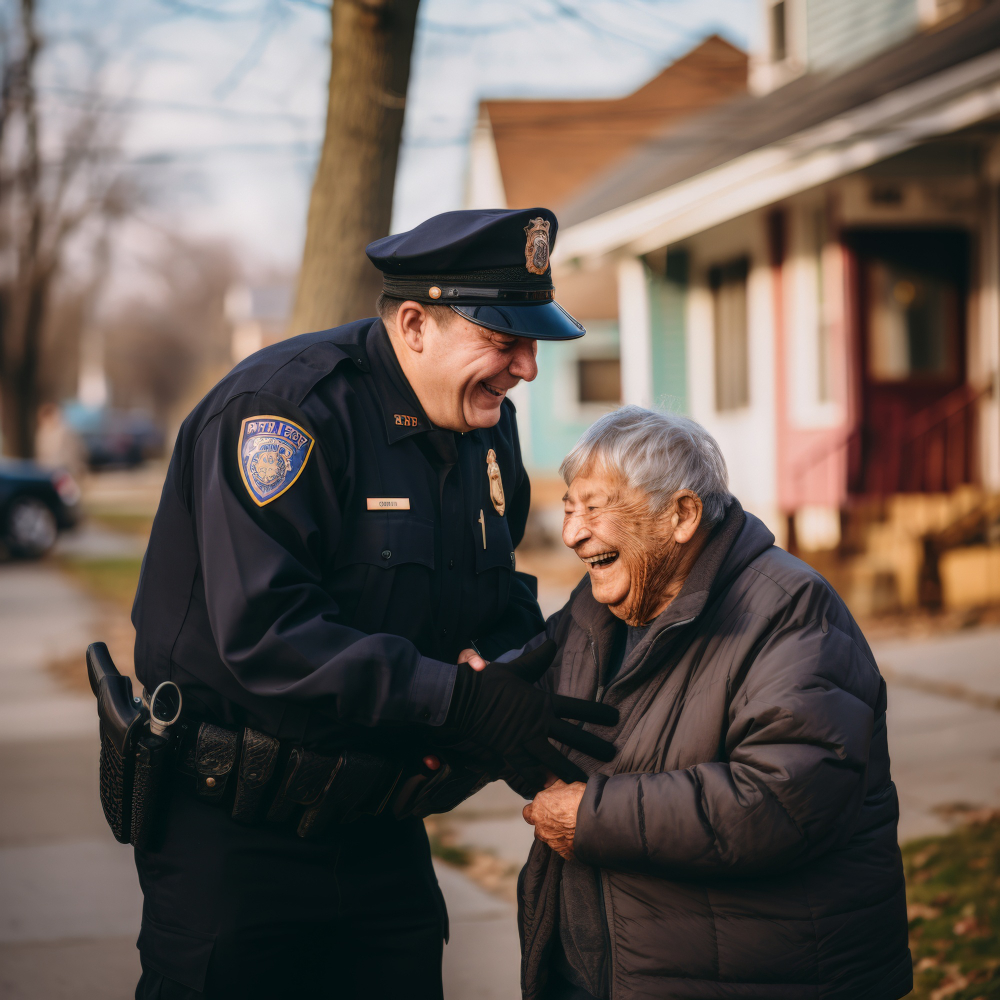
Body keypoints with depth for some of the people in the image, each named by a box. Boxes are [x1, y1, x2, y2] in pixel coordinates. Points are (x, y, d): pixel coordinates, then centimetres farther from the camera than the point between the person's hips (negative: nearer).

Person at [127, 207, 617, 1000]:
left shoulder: (488, 429, 6)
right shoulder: (284, 406, -20)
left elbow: (503, 603, 13)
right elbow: (265, 636, -29)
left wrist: (507, 668, -13)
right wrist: (463, 705, -31)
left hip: (381, 835, 7)